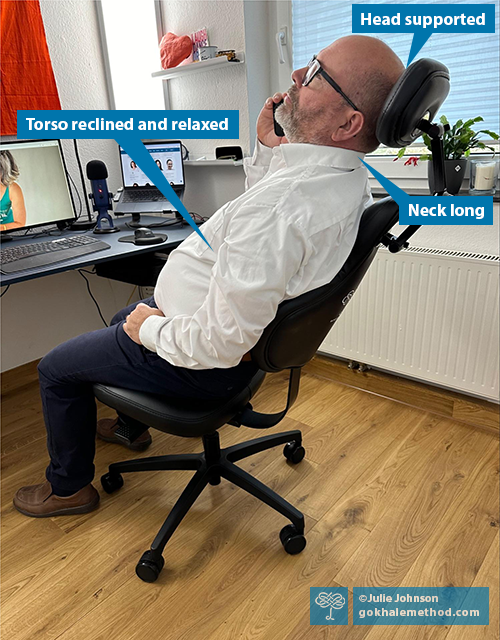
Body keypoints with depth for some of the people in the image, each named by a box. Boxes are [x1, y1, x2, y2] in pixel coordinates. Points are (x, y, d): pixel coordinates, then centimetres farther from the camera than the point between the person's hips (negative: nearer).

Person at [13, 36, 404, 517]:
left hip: (198, 364, -9)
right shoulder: (346, 175, -6)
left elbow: (217, 345, -35)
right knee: (123, 318, 32)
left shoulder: (284, 205, -39)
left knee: (56, 368, 9)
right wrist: (268, 149, -2)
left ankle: (69, 487, 34)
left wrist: (150, 329, -16)